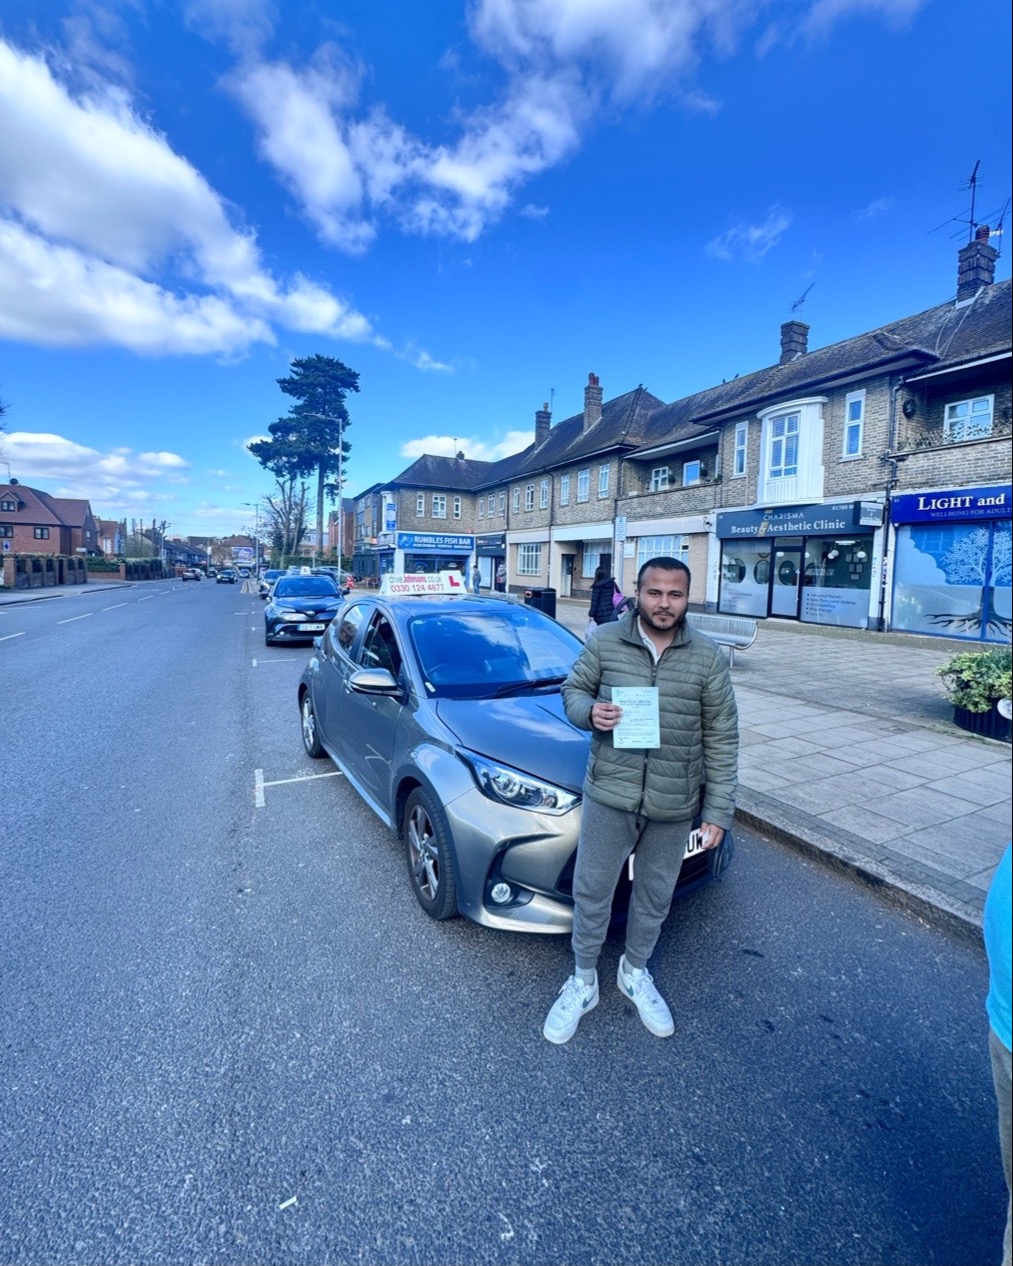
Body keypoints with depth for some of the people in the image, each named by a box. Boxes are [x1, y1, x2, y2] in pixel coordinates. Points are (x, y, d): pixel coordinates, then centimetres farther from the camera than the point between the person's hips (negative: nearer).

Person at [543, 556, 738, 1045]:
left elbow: (721, 739, -1)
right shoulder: (604, 642, -6)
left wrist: (718, 810, -2)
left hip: (675, 805, 1)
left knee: (655, 898, 20)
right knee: (591, 893, 12)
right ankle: (582, 982, 37)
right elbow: (573, 689, 6)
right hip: (609, 794, -1)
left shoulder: (708, 658, -5)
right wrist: (589, 711, -18)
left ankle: (634, 973, 47)